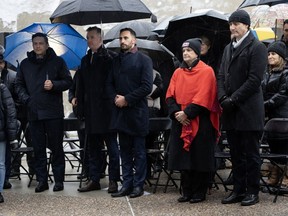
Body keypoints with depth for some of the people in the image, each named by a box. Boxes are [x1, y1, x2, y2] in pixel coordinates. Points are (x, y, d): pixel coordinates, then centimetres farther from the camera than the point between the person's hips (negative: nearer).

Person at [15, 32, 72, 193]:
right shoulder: (25, 64, 12)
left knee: (56, 147, 1)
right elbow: (19, 85, 15)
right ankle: (42, 180, 13)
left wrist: (54, 85, -14)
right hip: (34, 113, 3)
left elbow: (68, 82, 3)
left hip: (54, 113, -3)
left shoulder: (57, 62, 4)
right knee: (38, 148, 6)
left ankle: (59, 180, 8)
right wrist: (26, 99, -2)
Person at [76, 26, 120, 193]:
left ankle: (113, 180, 5)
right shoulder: (85, 60, 16)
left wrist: (113, 101, -16)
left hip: (107, 109, -6)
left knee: (112, 145, 0)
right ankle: (94, 179, 16)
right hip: (91, 111, 6)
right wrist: (81, 108, 10)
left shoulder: (110, 57, -4)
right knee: (93, 146, 10)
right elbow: (81, 87, 16)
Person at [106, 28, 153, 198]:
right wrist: (115, 98, -5)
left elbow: (147, 86, -10)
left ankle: (138, 185, 7)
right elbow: (110, 84, 15)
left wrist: (127, 99, -13)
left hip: (137, 112, -6)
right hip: (120, 111, 6)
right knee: (125, 150, 10)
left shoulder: (144, 60, -2)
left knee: (139, 151, 1)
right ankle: (127, 184, 16)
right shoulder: (117, 61, 16)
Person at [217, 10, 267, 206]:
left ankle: (253, 192, 10)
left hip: (249, 110, -7)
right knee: (236, 154, 11)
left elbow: (254, 79, -13)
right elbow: (221, 76, 14)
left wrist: (233, 99, -15)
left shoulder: (257, 47, -5)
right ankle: (239, 190, 19)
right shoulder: (228, 48, 17)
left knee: (251, 153, 1)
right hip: (231, 110, 7)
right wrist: (223, 97, -3)